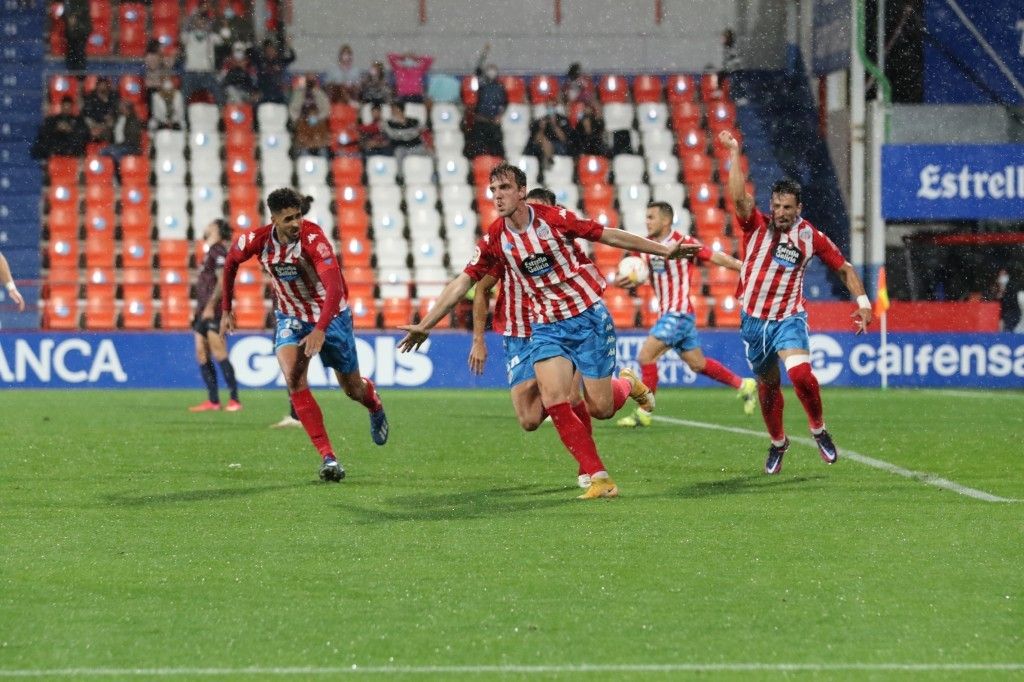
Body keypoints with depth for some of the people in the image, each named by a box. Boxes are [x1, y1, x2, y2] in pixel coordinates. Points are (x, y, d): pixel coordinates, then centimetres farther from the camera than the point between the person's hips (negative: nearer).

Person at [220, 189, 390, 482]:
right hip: (290, 317, 2)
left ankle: (374, 404, 52)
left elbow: (335, 287, -39)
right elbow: (231, 262, 7)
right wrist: (226, 310, 9)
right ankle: (328, 457, -23)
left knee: (353, 389, 10)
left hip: (329, 314, -2)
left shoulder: (314, 238, -29)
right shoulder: (257, 240, -16)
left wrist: (320, 330, -49)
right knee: (293, 378, -24)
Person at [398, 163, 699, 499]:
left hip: (588, 316, -2)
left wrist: (663, 250, -3)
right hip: (546, 327, 2)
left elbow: (609, 235, -4)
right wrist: (425, 325, 0)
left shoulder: (554, 218, -11)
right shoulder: (494, 240, -4)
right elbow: (462, 282, 2)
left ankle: (628, 384, 34)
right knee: (554, 401, -18)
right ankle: (598, 477, -9)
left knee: (599, 408, -3)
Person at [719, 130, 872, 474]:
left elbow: (844, 267, 6)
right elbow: (739, 196, -23)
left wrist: (863, 302, -3)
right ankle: (777, 442, 36)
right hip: (753, 320, 2)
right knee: (767, 386, 13)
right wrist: (734, 154, -29)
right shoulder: (757, 226, -6)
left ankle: (819, 430, -2)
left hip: (788, 319, -2)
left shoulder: (811, 236, -4)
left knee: (800, 373, -26)